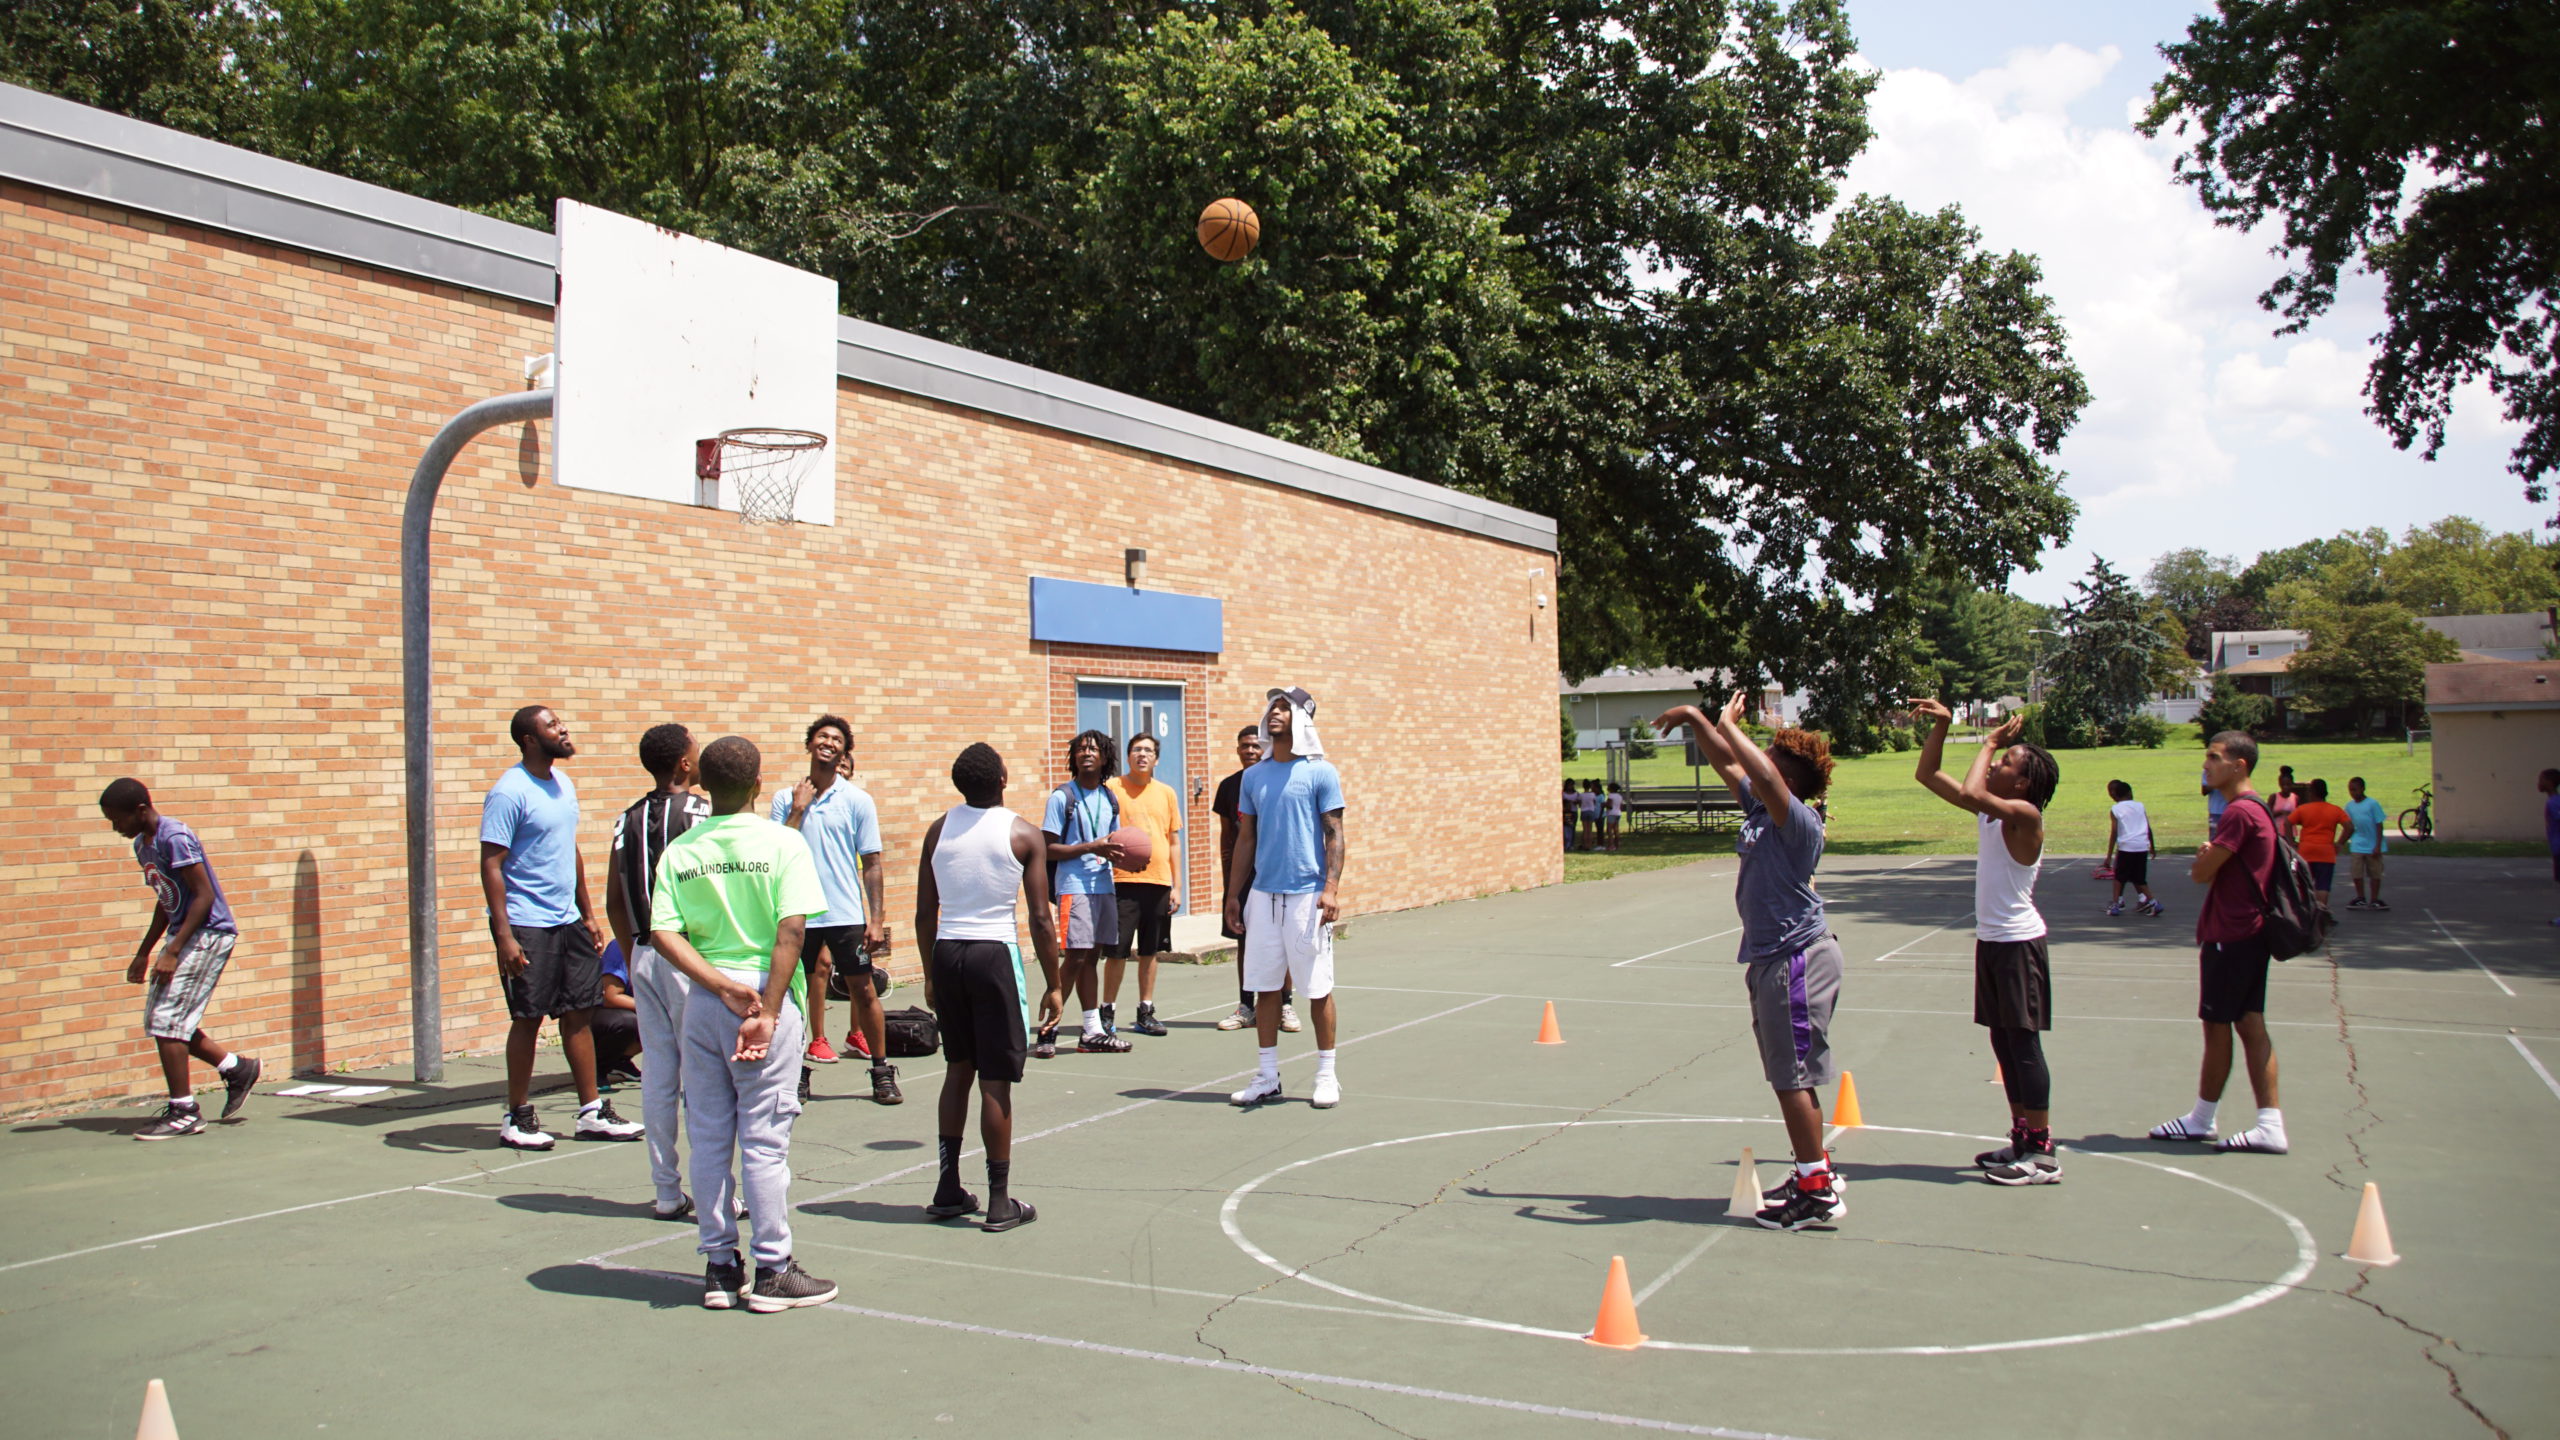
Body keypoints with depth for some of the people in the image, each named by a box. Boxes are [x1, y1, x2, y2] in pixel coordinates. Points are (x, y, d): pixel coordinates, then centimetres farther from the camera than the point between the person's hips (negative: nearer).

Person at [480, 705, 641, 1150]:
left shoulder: (563, 783, 11)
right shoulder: (509, 792, -13)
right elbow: (491, 865, -16)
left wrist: (588, 915, 19)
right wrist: (504, 936, -21)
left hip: (568, 921, 7)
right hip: (526, 925, -7)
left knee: (578, 1014, 9)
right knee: (528, 1018, 0)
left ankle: (592, 1112, 15)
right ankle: (517, 1118, 13)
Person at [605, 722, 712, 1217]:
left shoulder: (628, 821, 9)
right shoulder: (700, 814, -9)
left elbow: (614, 903, 12)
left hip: (644, 955, 6)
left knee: (658, 1075, 10)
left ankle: (667, 1192, 16)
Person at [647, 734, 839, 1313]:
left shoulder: (679, 851, 4)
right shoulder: (782, 842, -6)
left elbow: (664, 933, -7)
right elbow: (792, 929, -16)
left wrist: (722, 985, -10)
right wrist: (766, 1013, -16)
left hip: (702, 1002, 4)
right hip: (767, 995, -4)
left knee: (708, 1137, 12)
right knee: (763, 1140, 2)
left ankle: (719, 1267, 20)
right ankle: (772, 1271, 9)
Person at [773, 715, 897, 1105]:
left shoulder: (858, 801, 1)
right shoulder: (786, 800, 5)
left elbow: (872, 865, 1)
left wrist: (875, 920, -5)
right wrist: (798, 810, -10)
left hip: (847, 914, -1)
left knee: (863, 991, 1)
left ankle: (882, 1071, 12)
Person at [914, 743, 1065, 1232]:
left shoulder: (939, 829, 6)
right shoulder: (1023, 834, -5)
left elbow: (925, 912, 8)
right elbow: (1040, 919, -7)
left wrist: (930, 975, 18)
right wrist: (1052, 986, 0)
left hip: (946, 953, 4)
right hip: (995, 953, -4)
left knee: (958, 1069, 17)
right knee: (996, 1081, 1)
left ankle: (949, 1190, 23)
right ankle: (999, 1201, 7)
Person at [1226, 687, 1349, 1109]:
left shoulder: (1320, 772, -3)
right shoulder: (1254, 776, 12)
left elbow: (1334, 836, -6)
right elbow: (1246, 839, 16)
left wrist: (1331, 888, -17)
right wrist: (1233, 893, 12)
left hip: (1307, 895, -5)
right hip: (1263, 894, 5)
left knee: (1318, 988, 2)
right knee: (1265, 987, 7)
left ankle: (1326, 1077, 12)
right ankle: (1267, 1077, 16)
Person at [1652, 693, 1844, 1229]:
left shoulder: (1798, 821, -17)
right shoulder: (1760, 808, 9)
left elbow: (1766, 774, -33)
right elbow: (1730, 764, 22)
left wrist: (1727, 725, -25)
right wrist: (1696, 720, 19)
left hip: (1796, 958, -10)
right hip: (1772, 957, 10)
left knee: (1791, 1077, -7)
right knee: (1791, 1077, 15)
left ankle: (1819, 1191, -1)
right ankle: (1815, 1175, 25)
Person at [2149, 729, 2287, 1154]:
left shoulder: (2240, 812, -19)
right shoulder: (2257, 808, 14)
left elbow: (2201, 872, -18)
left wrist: (2203, 855, 1)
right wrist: (2209, 859, 3)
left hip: (2229, 939, -10)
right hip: (2249, 933, 10)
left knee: (2217, 1025, 2)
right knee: (2250, 1025, 8)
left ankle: (2201, 1119, 15)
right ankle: (2270, 1126, 7)